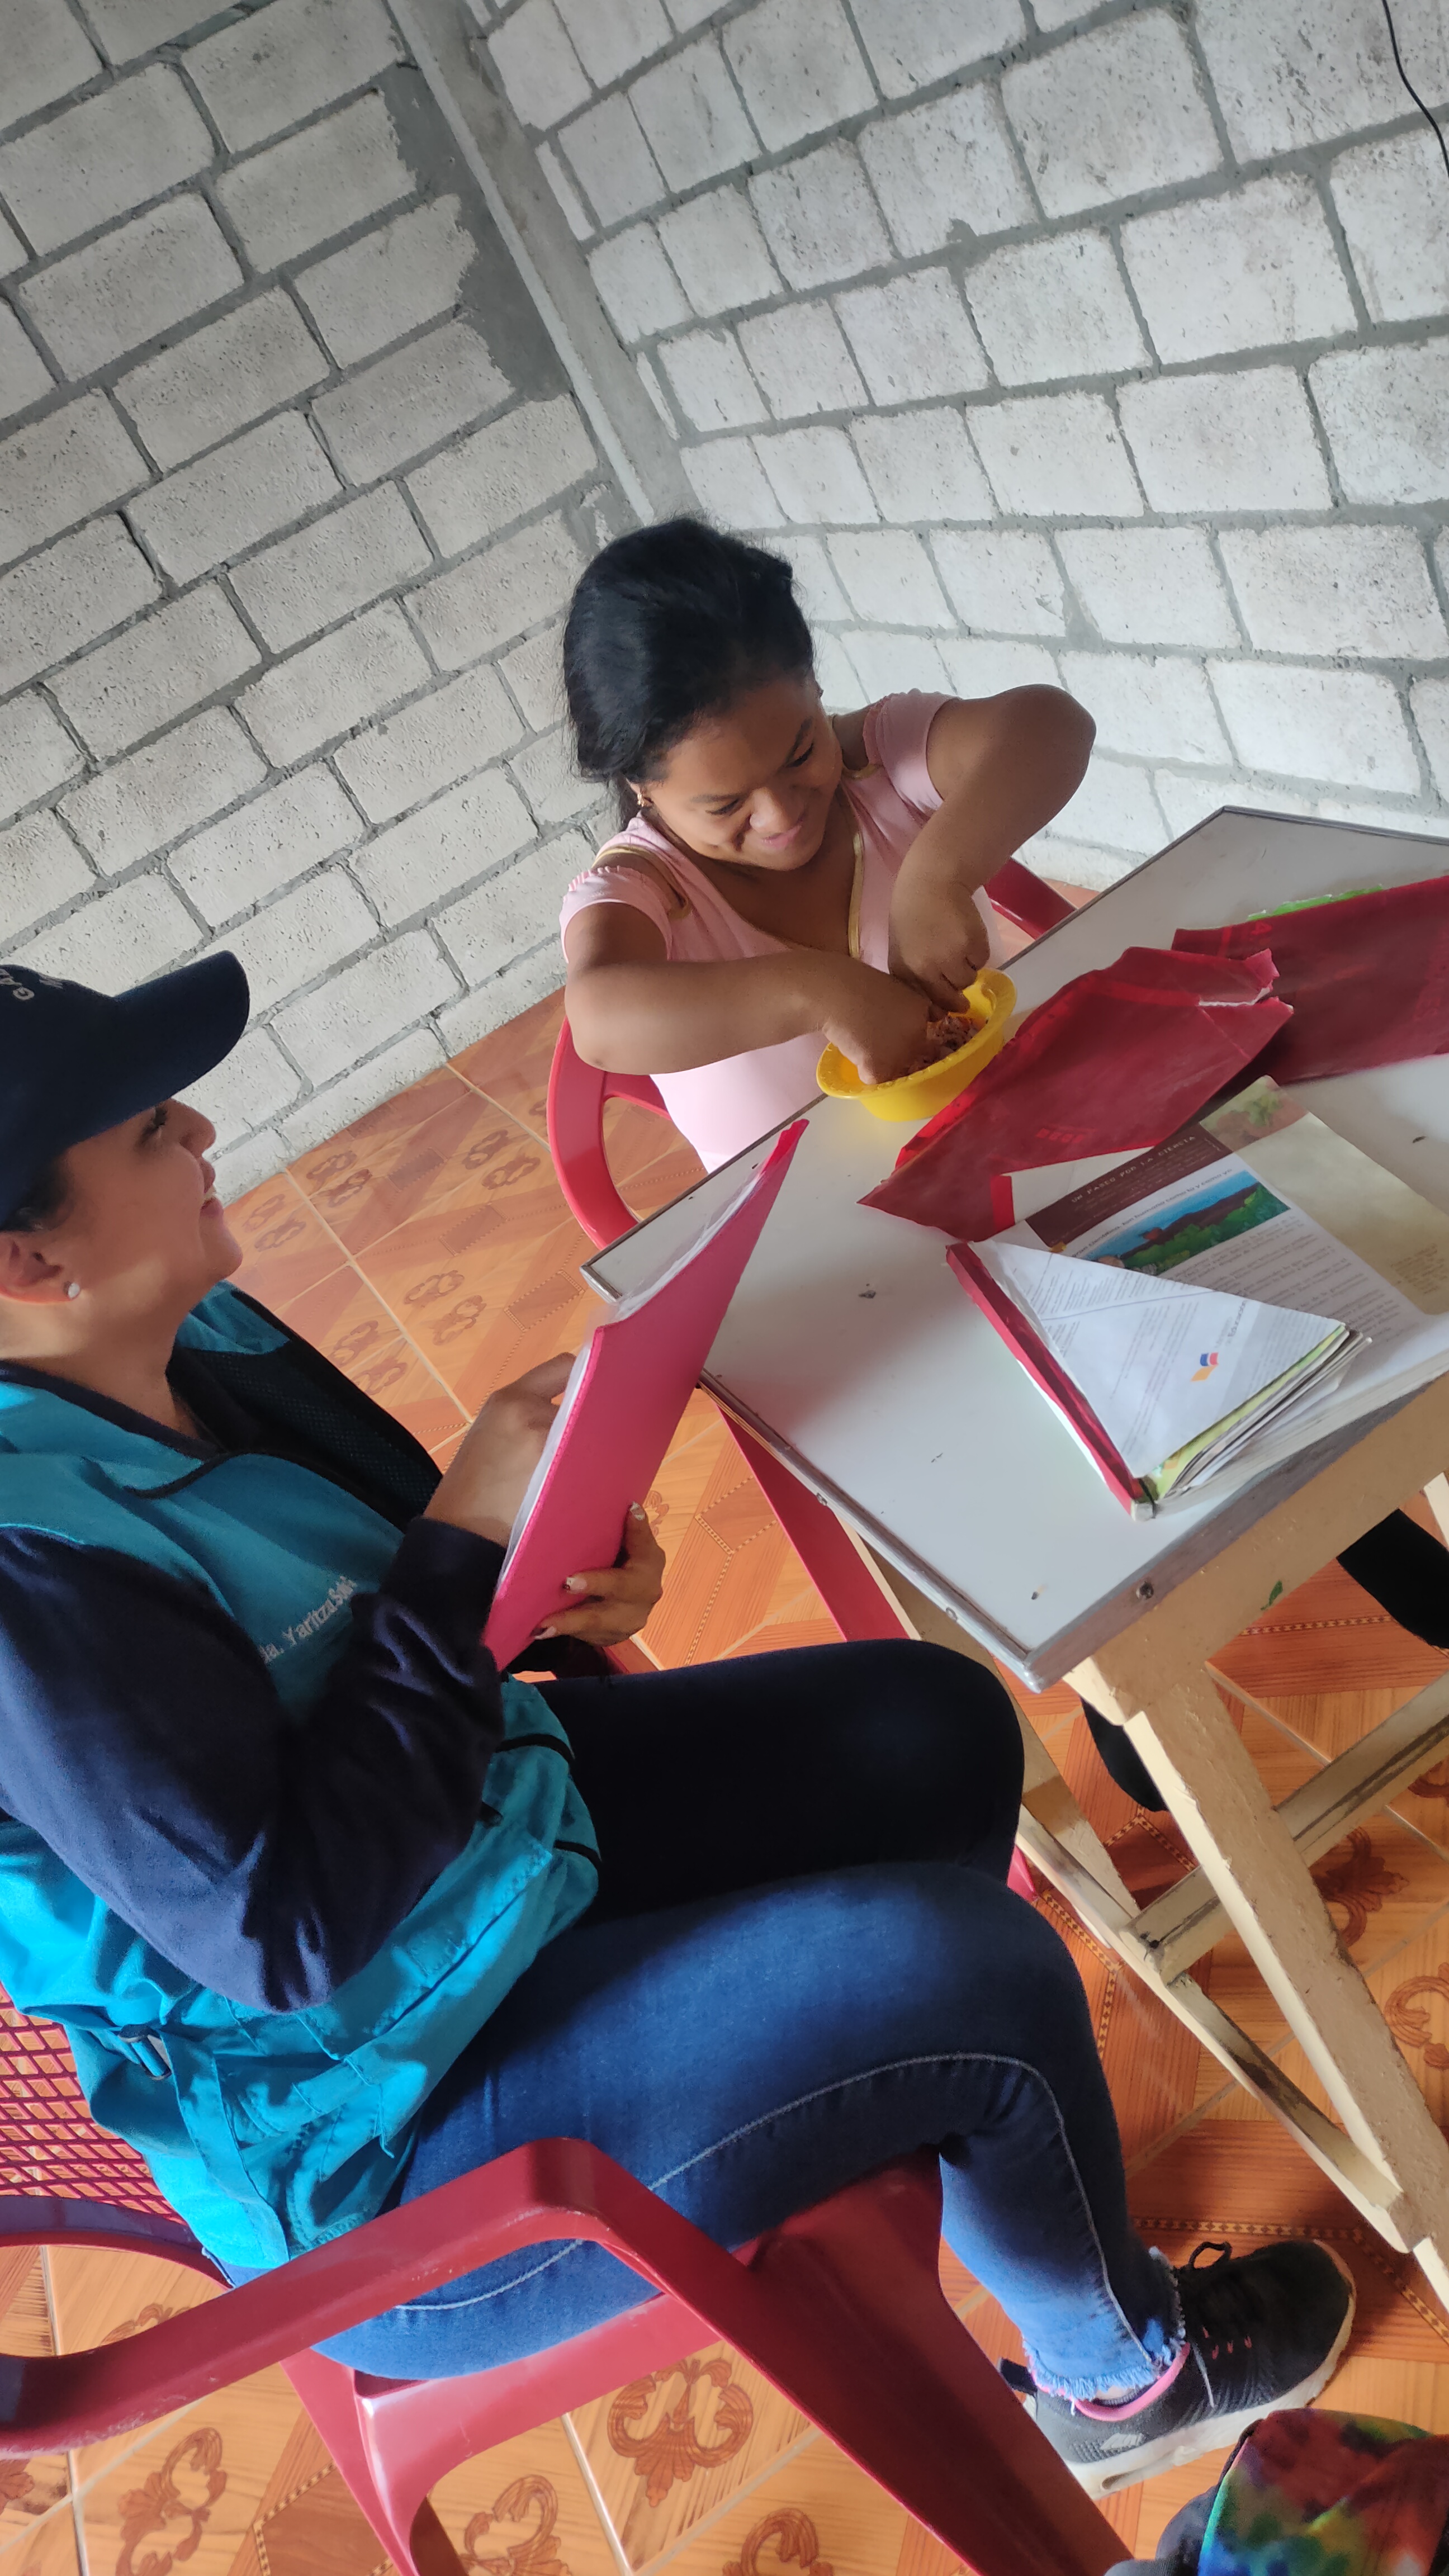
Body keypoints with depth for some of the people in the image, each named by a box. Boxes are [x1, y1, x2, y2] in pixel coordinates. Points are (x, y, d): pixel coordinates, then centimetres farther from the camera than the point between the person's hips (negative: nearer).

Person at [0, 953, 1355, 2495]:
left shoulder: (187, 1339, -5)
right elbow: (288, 1935, -29)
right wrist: (466, 1544, -29)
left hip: (507, 1818, 9)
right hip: (377, 2148, -8)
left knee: (941, 1727, 7)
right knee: (985, 1977, -15)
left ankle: (887, 2171, 30)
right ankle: (1120, 2370, 19)